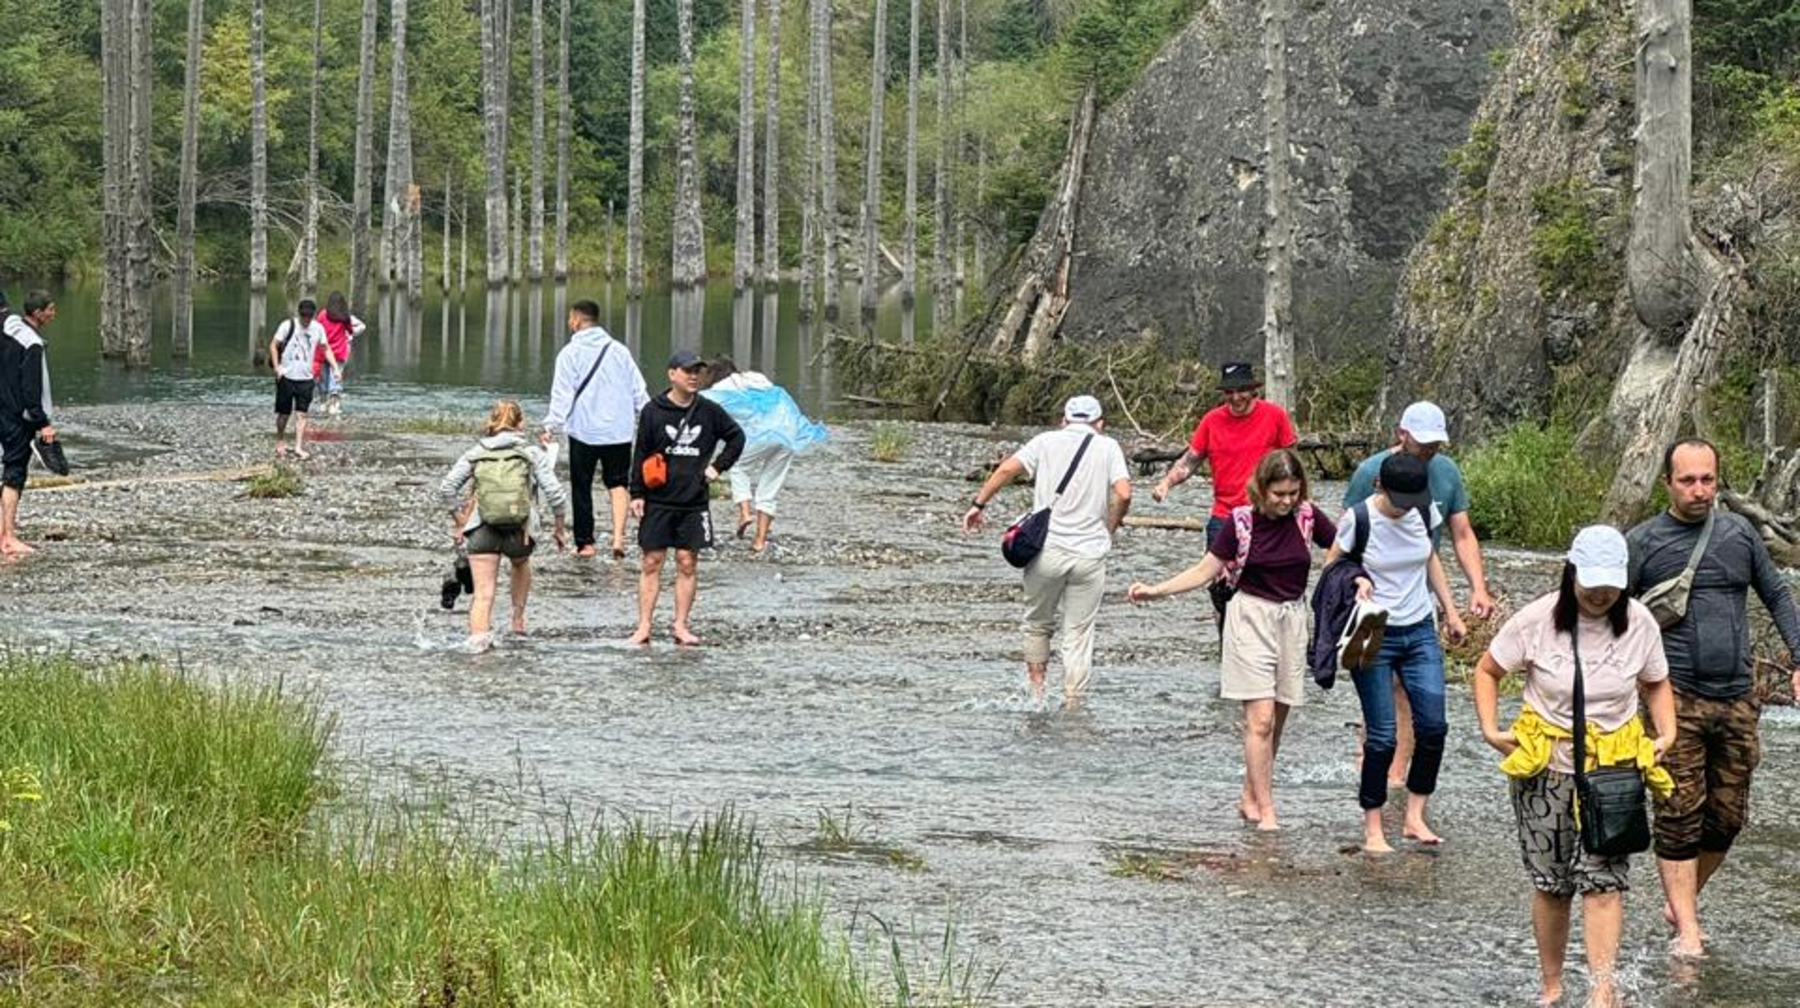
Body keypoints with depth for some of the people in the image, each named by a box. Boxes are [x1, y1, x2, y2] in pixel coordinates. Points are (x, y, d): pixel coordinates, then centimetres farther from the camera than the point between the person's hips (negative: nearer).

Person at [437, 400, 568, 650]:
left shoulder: (476, 454, 9)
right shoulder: (532, 453, 4)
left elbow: (446, 489, 2)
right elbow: (554, 493, -4)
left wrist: (459, 521, 12)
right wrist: (559, 527, 9)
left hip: (481, 529, 0)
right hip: (519, 531, 0)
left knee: (483, 594, 2)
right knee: (521, 564, 35)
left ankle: (478, 638, -15)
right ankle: (518, 618, 38)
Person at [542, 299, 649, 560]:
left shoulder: (570, 353, -6)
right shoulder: (619, 350, 7)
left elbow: (562, 395, -10)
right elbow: (639, 390, 10)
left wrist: (551, 427, -8)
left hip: (584, 432, -3)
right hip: (619, 431, 3)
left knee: (582, 487, 8)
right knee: (617, 483, 10)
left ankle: (585, 543, 12)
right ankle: (618, 536, -9)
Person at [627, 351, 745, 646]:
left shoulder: (710, 411, 4)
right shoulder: (653, 411, -2)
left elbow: (736, 438, 18)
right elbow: (640, 454, 1)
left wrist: (718, 466, 7)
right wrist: (636, 494, -4)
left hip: (694, 503, 2)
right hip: (658, 502, -2)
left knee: (688, 563, 3)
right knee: (652, 562, 0)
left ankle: (681, 625, 9)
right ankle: (644, 626, 1)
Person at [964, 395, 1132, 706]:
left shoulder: (1047, 441, 8)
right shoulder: (1108, 447, 6)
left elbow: (1007, 469, -4)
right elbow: (1123, 494, -7)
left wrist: (979, 504, 4)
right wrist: (1108, 531, 7)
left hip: (1048, 549, 0)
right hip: (1090, 554, 0)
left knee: (1038, 624, 19)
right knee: (1079, 634, 6)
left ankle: (1036, 692, 16)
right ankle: (1072, 704, 4)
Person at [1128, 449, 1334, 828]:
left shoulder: (1307, 516, -3)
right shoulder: (1241, 521, -9)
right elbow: (1206, 571, -3)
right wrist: (1156, 590, -11)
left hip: (1292, 619, 3)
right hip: (1251, 616, -3)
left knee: (1276, 721, 8)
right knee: (1261, 719, -11)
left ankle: (1250, 797, 21)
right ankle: (1266, 810, -7)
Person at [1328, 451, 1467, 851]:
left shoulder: (1424, 511, -1)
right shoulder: (1359, 519, -15)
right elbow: (1332, 565, -2)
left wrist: (1450, 610, 18)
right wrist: (1356, 581, -22)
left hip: (1420, 631, 5)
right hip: (1374, 637, -5)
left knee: (1433, 725, -4)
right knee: (1381, 736, -5)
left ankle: (1415, 816, 8)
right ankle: (1372, 828, 6)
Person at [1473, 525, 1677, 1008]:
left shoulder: (1639, 623, -5)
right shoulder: (1537, 619, -10)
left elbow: (1656, 683, 13)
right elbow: (1487, 671, 3)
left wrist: (1667, 733, -3)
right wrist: (1490, 730, -8)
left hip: (1614, 768, 0)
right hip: (1545, 769, 0)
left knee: (1604, 877, -11)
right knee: (1551, 884, 6)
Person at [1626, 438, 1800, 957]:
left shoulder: (1739, 533, 9)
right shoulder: (1643, 543, -1)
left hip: (1736, 698, 4)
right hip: (1676, 700, -4)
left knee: (1727, 816, 6)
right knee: (1679, 814, -8)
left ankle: (1682, 902, 24)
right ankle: (1687, 928, -4)